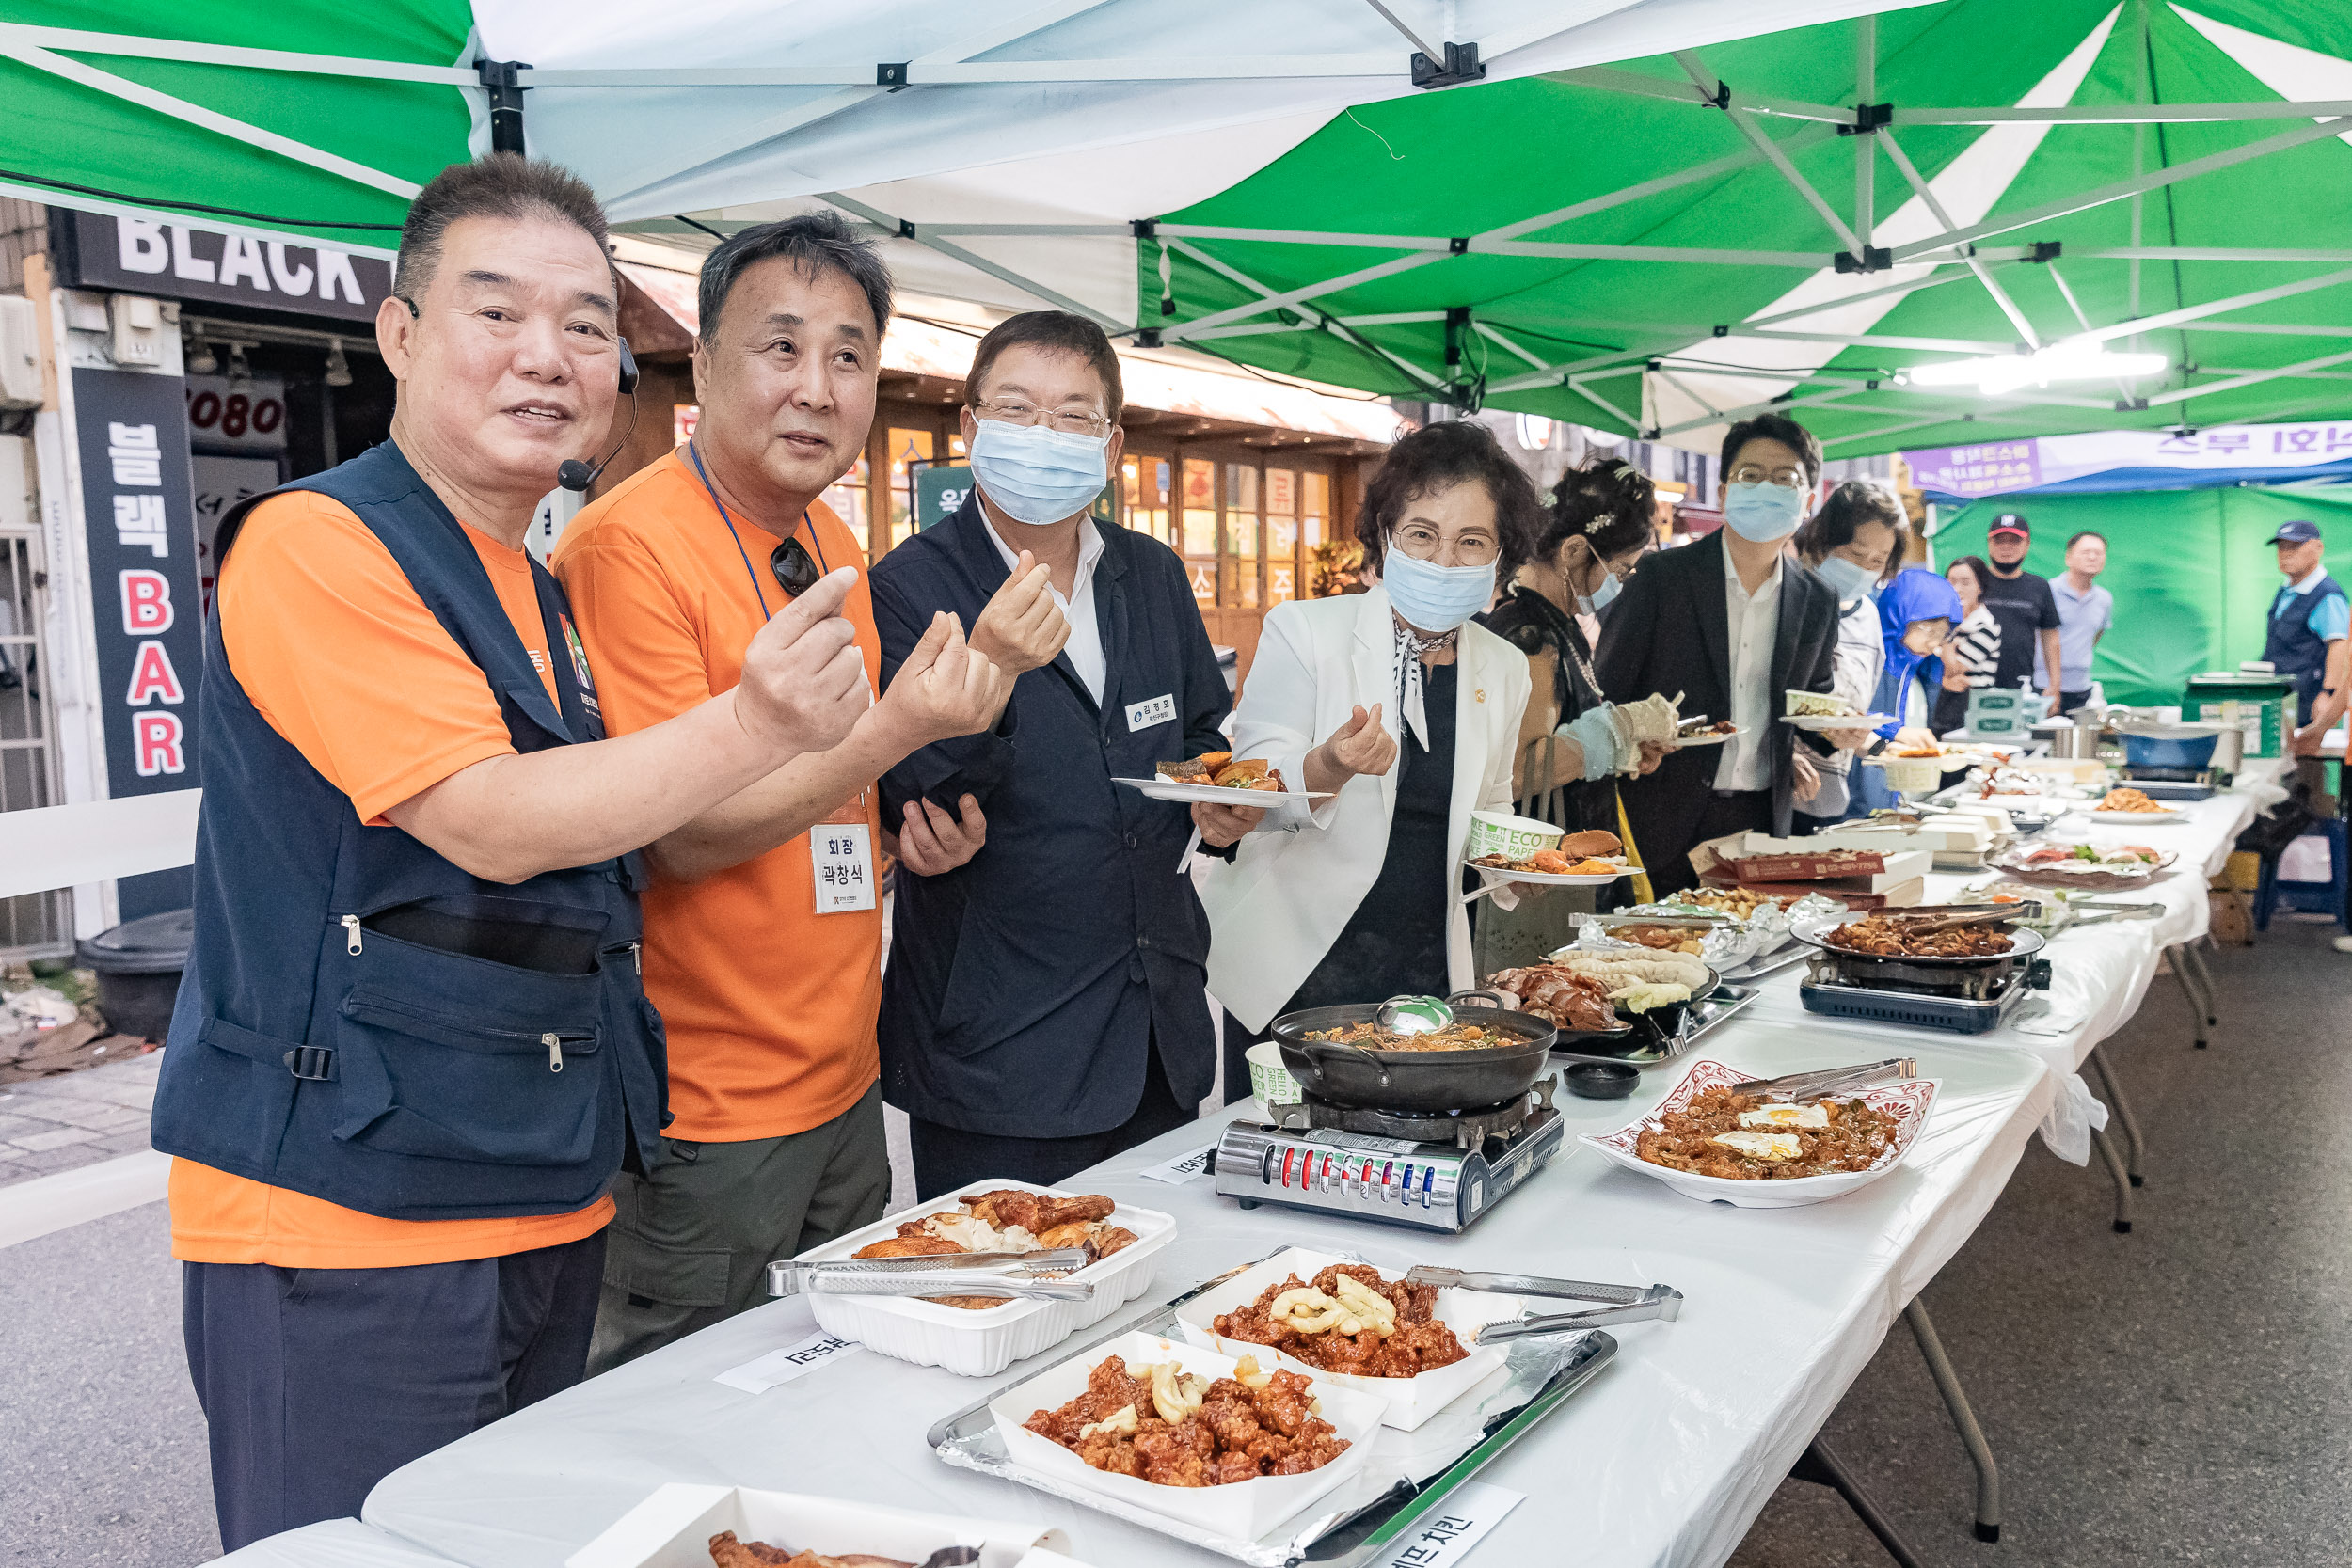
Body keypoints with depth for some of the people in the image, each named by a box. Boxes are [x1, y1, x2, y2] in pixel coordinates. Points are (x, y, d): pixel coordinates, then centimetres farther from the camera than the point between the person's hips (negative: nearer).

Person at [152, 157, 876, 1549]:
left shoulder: (543, 594, 14)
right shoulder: (315, 543, -13)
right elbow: (483, 822, -22)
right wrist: (751, 725, -30)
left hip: (547, 1210, 9)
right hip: (347, 1227, -8)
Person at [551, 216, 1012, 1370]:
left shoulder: (834, 548, 9)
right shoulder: (627, 548, -17)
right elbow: (683, 835, -21)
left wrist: (906, 831, 2)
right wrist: (897, 729, -28)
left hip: (845, 1081, 8)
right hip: (703, 1113, -8)